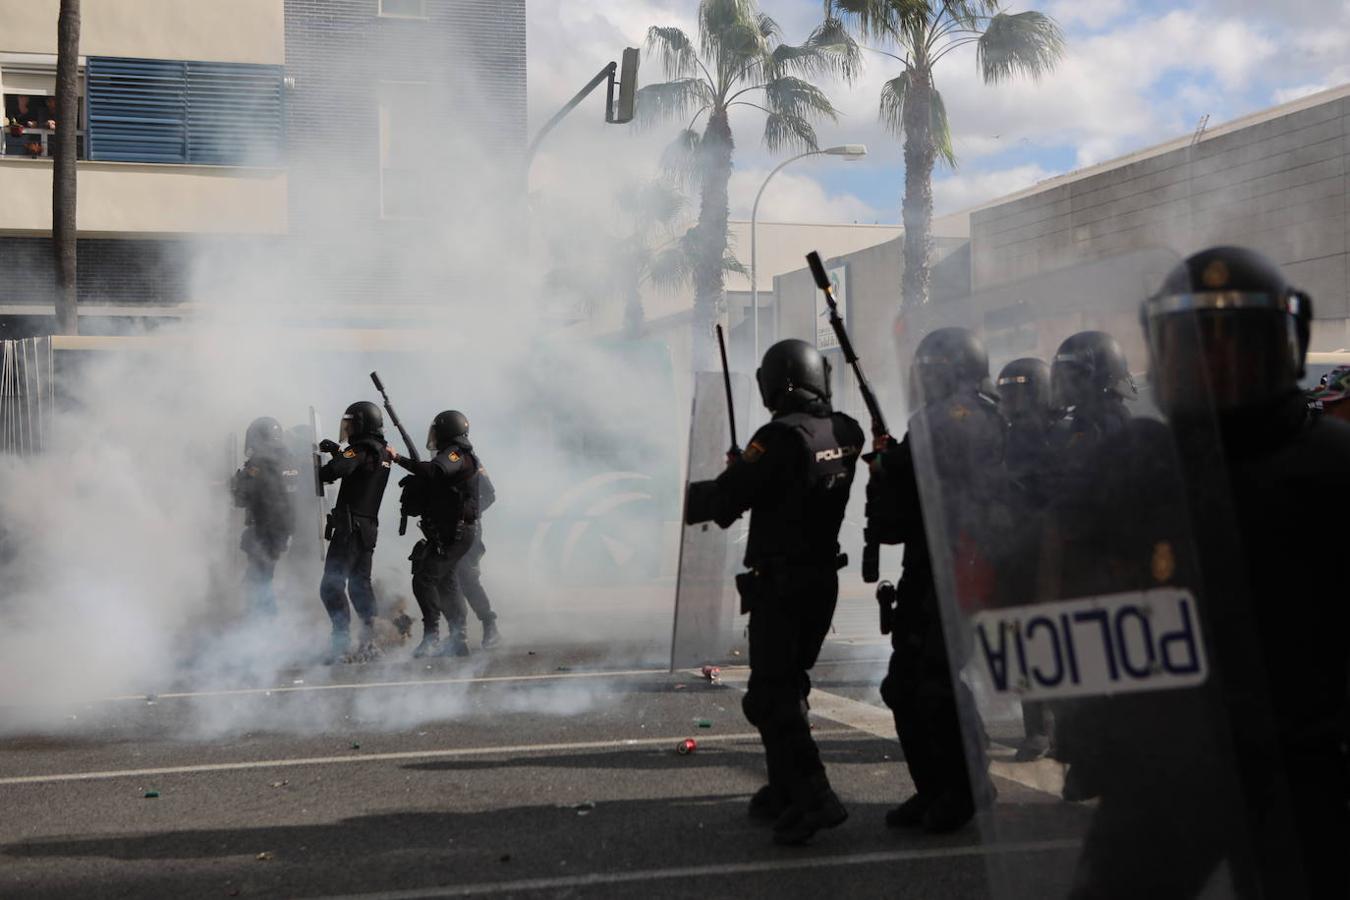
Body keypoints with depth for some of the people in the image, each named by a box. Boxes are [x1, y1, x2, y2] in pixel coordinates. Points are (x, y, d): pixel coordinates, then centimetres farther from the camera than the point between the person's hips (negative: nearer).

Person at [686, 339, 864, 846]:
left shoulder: (782, 437, -21)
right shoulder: (846, 434, 3)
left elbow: (726, 499, -19)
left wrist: (693, 498, 1)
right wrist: (745, 471, 12)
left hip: (779, 583, -8)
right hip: (824, 577, 8)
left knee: (770, 694, -5)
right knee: (788, 685, 19)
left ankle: (812, 796, -14)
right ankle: (783, 791, 25)